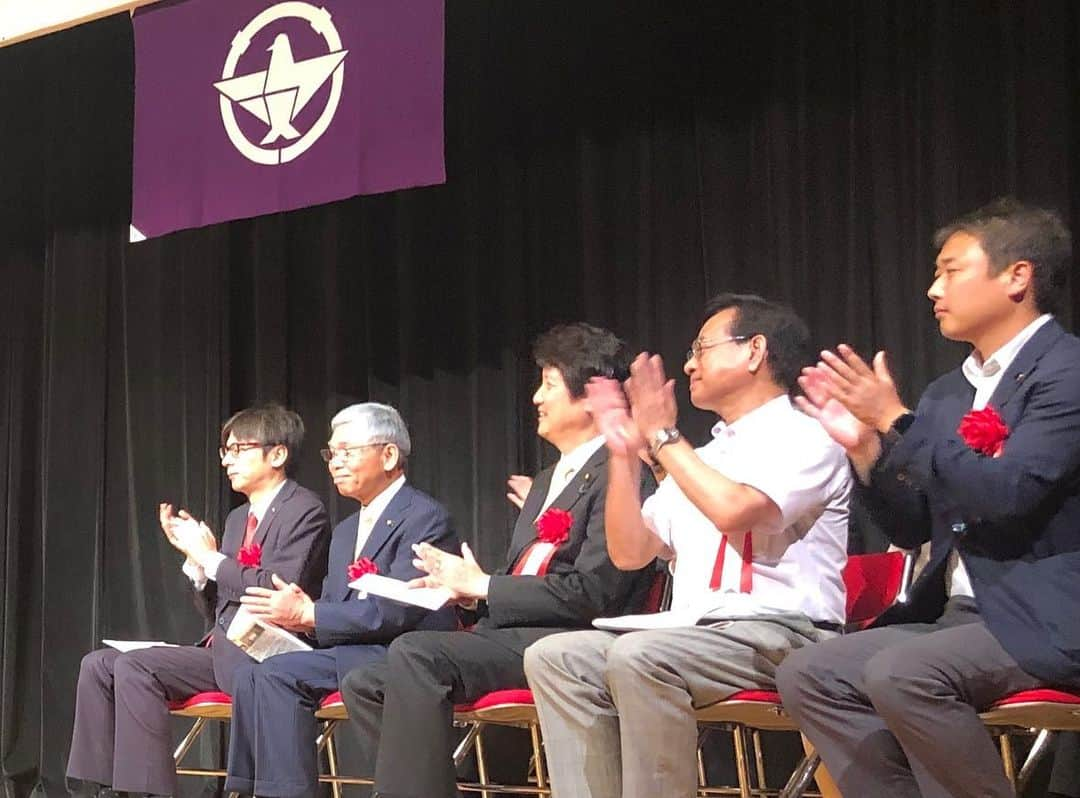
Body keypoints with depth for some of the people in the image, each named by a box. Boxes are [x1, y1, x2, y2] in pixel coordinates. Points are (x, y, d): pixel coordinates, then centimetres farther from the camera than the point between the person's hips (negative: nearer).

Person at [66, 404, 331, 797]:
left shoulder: (305, 510, -6)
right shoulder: (238, 517, 21)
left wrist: (210, 557, -9)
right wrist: (194, 559, 4)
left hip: (266, 660, -9)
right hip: (222, 651, 9)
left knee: (134, 667, -24)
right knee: (99, 665, -3)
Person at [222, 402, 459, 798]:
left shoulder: (424, 516, -8)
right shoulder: (346, 530, 22)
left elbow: (395, 612, -18)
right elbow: (333, 605, 18)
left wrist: (308, 614, -16)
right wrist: (292, 614, -6)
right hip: (351, 653, 9)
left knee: (279, 673, -23)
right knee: (250, 673, -11)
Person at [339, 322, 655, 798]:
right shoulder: (547, 481, 24)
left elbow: (590, 593, -16)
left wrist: (483, 587, -7)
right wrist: (464, 589, 4)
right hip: (508, 634, 10)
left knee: (414, 653, -29)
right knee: (364, 686, -6)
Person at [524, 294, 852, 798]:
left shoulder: (803, 437, 0)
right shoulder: (699, 460, 23)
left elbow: (735, 511, -20)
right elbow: (629, 553, 20)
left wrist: (663, 436, -8)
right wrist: (624, 453, 10)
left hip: (779, 633, -8)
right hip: (693, 633, 8)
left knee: (639, 655, -33)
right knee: (555, 657, -11)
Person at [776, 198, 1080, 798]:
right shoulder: (950, 393, 15)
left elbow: (1006, 494, -22)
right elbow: (913, 528, 17)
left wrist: (897, 423, -14)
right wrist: (865, 446, 2)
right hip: (959, 614, 8)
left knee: (900, 673, -31)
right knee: (806, 675, -7)